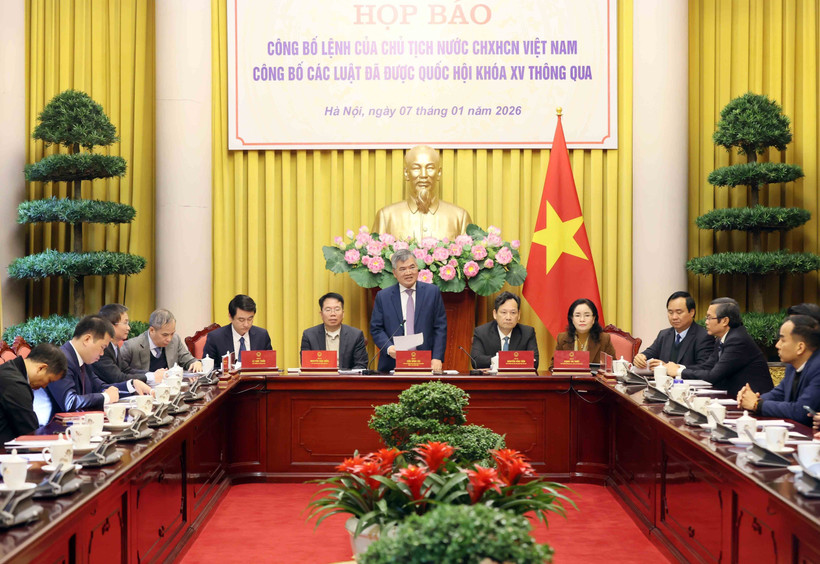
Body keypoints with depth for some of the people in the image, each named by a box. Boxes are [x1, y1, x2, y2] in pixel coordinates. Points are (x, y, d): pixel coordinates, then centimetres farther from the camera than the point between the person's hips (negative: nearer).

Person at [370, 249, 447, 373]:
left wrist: (437, 358, -6)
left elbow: (440, 327, 4)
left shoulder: (432, 292, 7)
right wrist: (389, 347, -13)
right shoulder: (383, 296, 8)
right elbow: (376, 329, 6)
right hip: (393, 364, 0)